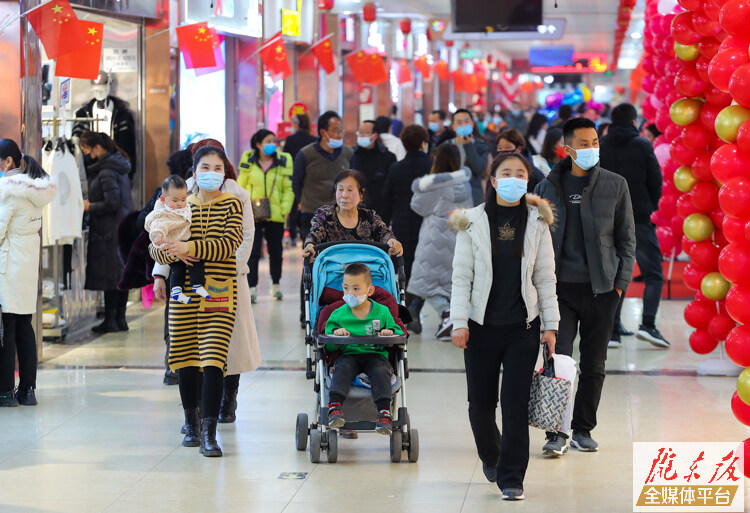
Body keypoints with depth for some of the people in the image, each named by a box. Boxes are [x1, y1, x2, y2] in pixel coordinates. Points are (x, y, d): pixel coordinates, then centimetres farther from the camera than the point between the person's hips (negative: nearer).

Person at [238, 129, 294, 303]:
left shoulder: (283, 162, 1)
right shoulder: (248, 162, 3)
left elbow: (289, 189, 3)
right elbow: (240, 188, 8)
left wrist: (284, 209, -6)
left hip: (275, 215, 1)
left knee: (276, 251, 11)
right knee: (253, 251, -6)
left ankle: (276, 285, 28)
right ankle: (252, 288, -3)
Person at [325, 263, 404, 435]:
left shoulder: (382, 312, 7)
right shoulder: (338, 314, 8)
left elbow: (398, 332, 13)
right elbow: (328, 345, 8)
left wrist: (390, 334, -11)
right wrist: (335, 334, -15)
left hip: (376, 355, -1)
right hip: (348, 355, 1)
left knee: (381, 372, -30)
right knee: (342, 368, -30)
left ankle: (384, 412, -37)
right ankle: (335, 406, -41)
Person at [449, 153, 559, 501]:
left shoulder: (536, 224, 4)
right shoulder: (472, 223, 0)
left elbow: (545, 278, 5)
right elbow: (461, 276, -1)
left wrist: (550, 325, 0)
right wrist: (459, 323, -8)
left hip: (522, 327, 0)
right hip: (482, 326, 0)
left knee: (515, 403, -4)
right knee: (481, 402, 6)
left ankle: (512, 478, 3)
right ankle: (490, 456, 35)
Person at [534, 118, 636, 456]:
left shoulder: (615, 185, 4)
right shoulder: (548, 188, 5)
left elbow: (627, 238, 7)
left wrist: (621, 282, 0)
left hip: (601, 288, 1)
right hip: (560, 288, -1)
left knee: (594, 364, 7)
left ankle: (583, 430, 20)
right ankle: (557, 433, -3)